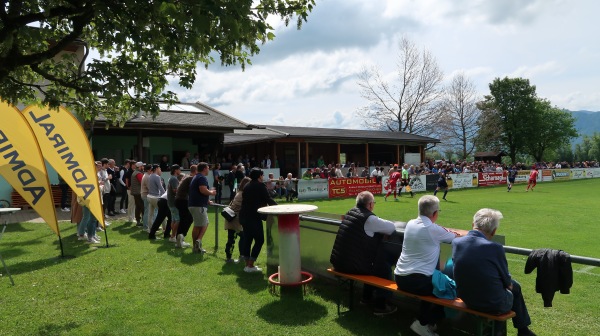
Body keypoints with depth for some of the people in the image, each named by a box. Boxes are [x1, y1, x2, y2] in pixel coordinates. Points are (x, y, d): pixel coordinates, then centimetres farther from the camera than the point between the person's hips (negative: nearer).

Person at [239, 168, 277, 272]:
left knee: (247, 240, 12)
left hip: (244, 216, 8)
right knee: (259, 240, -1)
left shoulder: (247, 186, 15)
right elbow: (268, 200, -9)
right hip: (254, 217, -8)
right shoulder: (260, 186, -8)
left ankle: (247, 264, 16)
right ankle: (250, 266, -3)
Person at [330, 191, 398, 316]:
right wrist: (382, 223, 10)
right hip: (352, 266, -8)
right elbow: (392, 227, -9)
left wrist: (380, 223, 14)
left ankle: (367, 297, 41)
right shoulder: (369, 219, -17)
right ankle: (380, 305, 16)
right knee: (385, 268, 11)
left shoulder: (350, 212, 7)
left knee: (374, 261, 29)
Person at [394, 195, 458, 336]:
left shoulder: (410, 224, 7)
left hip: (400, 278, 7)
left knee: (432, 284, 29)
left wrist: (444, 232, 35)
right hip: (418, 281, -7)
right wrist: (451, 233, 31)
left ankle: (423, 318, 31)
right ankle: (423, 323, 15)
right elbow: (454, 237, 9)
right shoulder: (434, 229, -10)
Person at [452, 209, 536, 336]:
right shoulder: (495, 248, -24)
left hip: (466, 300, 5)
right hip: (494, 304, -5)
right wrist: (509, 284, 16)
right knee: (514, 286, 27)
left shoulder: (456, 242, -9)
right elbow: (506, 280, -8)